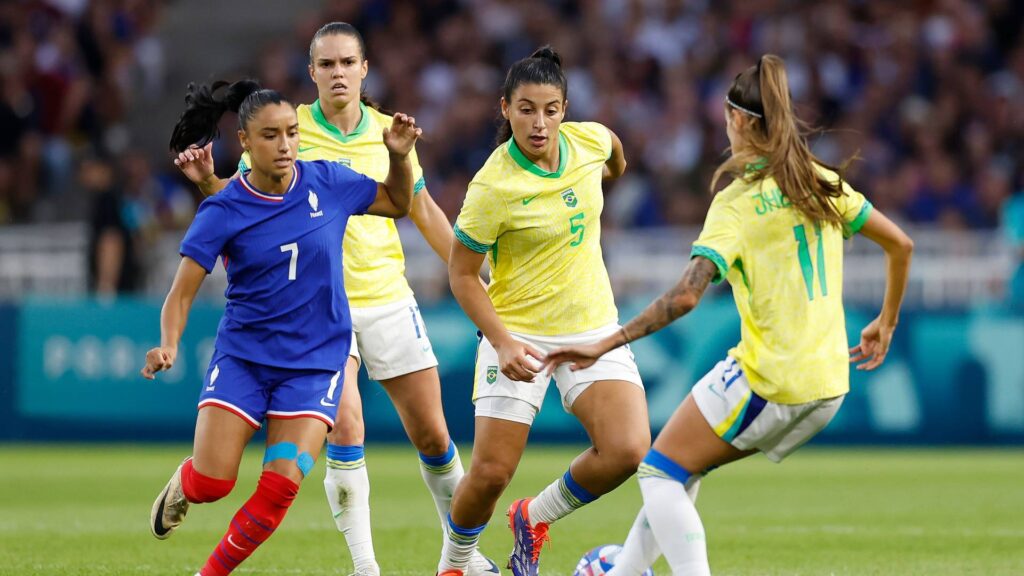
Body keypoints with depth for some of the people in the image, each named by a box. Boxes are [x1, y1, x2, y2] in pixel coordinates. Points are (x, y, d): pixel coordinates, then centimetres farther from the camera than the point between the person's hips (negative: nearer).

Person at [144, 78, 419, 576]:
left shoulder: (327, 182, -3)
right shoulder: (222, 212, -9)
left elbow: (398, 203, 14)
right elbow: (182, 292, -10)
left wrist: (400, 156, -6)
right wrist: (168, 347, -28)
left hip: (316, 361, 1)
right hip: (242, 354, -1)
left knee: (281, 487, -14)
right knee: (211, 484, -10)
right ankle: (183, 482, 29)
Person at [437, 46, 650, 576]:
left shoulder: (590, 140, -8)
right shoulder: (493, 188, -20)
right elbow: (461, 274, -12)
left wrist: (617, 168, 40)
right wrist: (501, 342, -23)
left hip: (593, 328, 4)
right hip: (518, 331, -4)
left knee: (627, 451, -16)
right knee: (490, 474, -7)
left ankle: (534, 518, 11)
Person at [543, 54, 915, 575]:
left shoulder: (737, 201, -12)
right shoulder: (823, 182, 8)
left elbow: (686, 295, -22)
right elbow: (900, 244, 16)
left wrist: (606, 345, -19)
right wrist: (886, 325, 28)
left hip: (766, 383, -7)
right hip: (827, 390, 7)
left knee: (659, 473, 5)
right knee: (683, 468, 23)